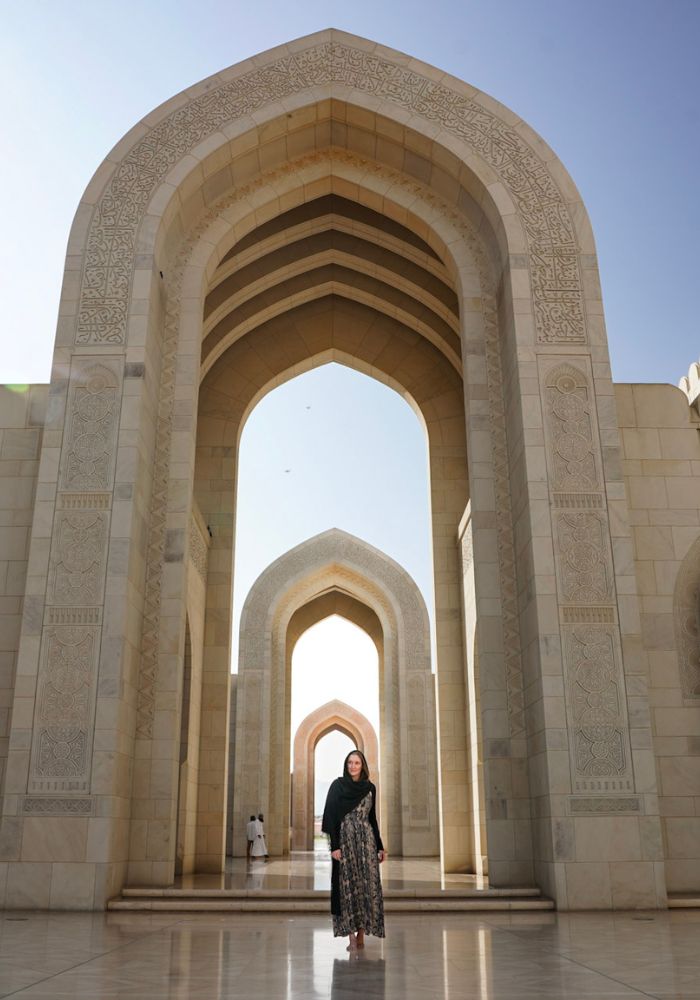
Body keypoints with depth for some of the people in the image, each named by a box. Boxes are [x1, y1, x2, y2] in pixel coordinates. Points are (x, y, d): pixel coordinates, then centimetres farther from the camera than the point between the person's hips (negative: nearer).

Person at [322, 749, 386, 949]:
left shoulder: (370, 787, 9)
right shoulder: (337, 786, -2)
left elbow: (373, 818, 14)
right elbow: (330, 816, -6)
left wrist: (380, 846, 11)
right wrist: (334, 846, -14)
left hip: (367, 840, 4)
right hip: (345, 839, -3)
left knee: (367, 886, 1)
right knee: (347, 886, -3)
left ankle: (361, 934, 9)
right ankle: (351, 937, 1)